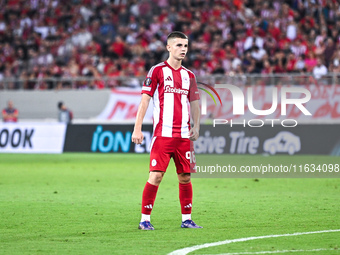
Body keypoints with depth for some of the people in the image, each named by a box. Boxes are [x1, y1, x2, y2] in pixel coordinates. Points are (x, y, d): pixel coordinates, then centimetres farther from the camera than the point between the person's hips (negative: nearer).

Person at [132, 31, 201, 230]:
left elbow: (194, 103, 21)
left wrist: (196, 126, 8)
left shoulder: (189, 76, 14)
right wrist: (137, 128, -8)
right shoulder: (157, 71, 0)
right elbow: (145, 100, -2)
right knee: (156, 175, -9)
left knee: (185, 177, 5)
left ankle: (187, 219, 13)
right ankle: (145, 219, -3)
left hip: (184, 136, 5)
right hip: (163, 134, -5)